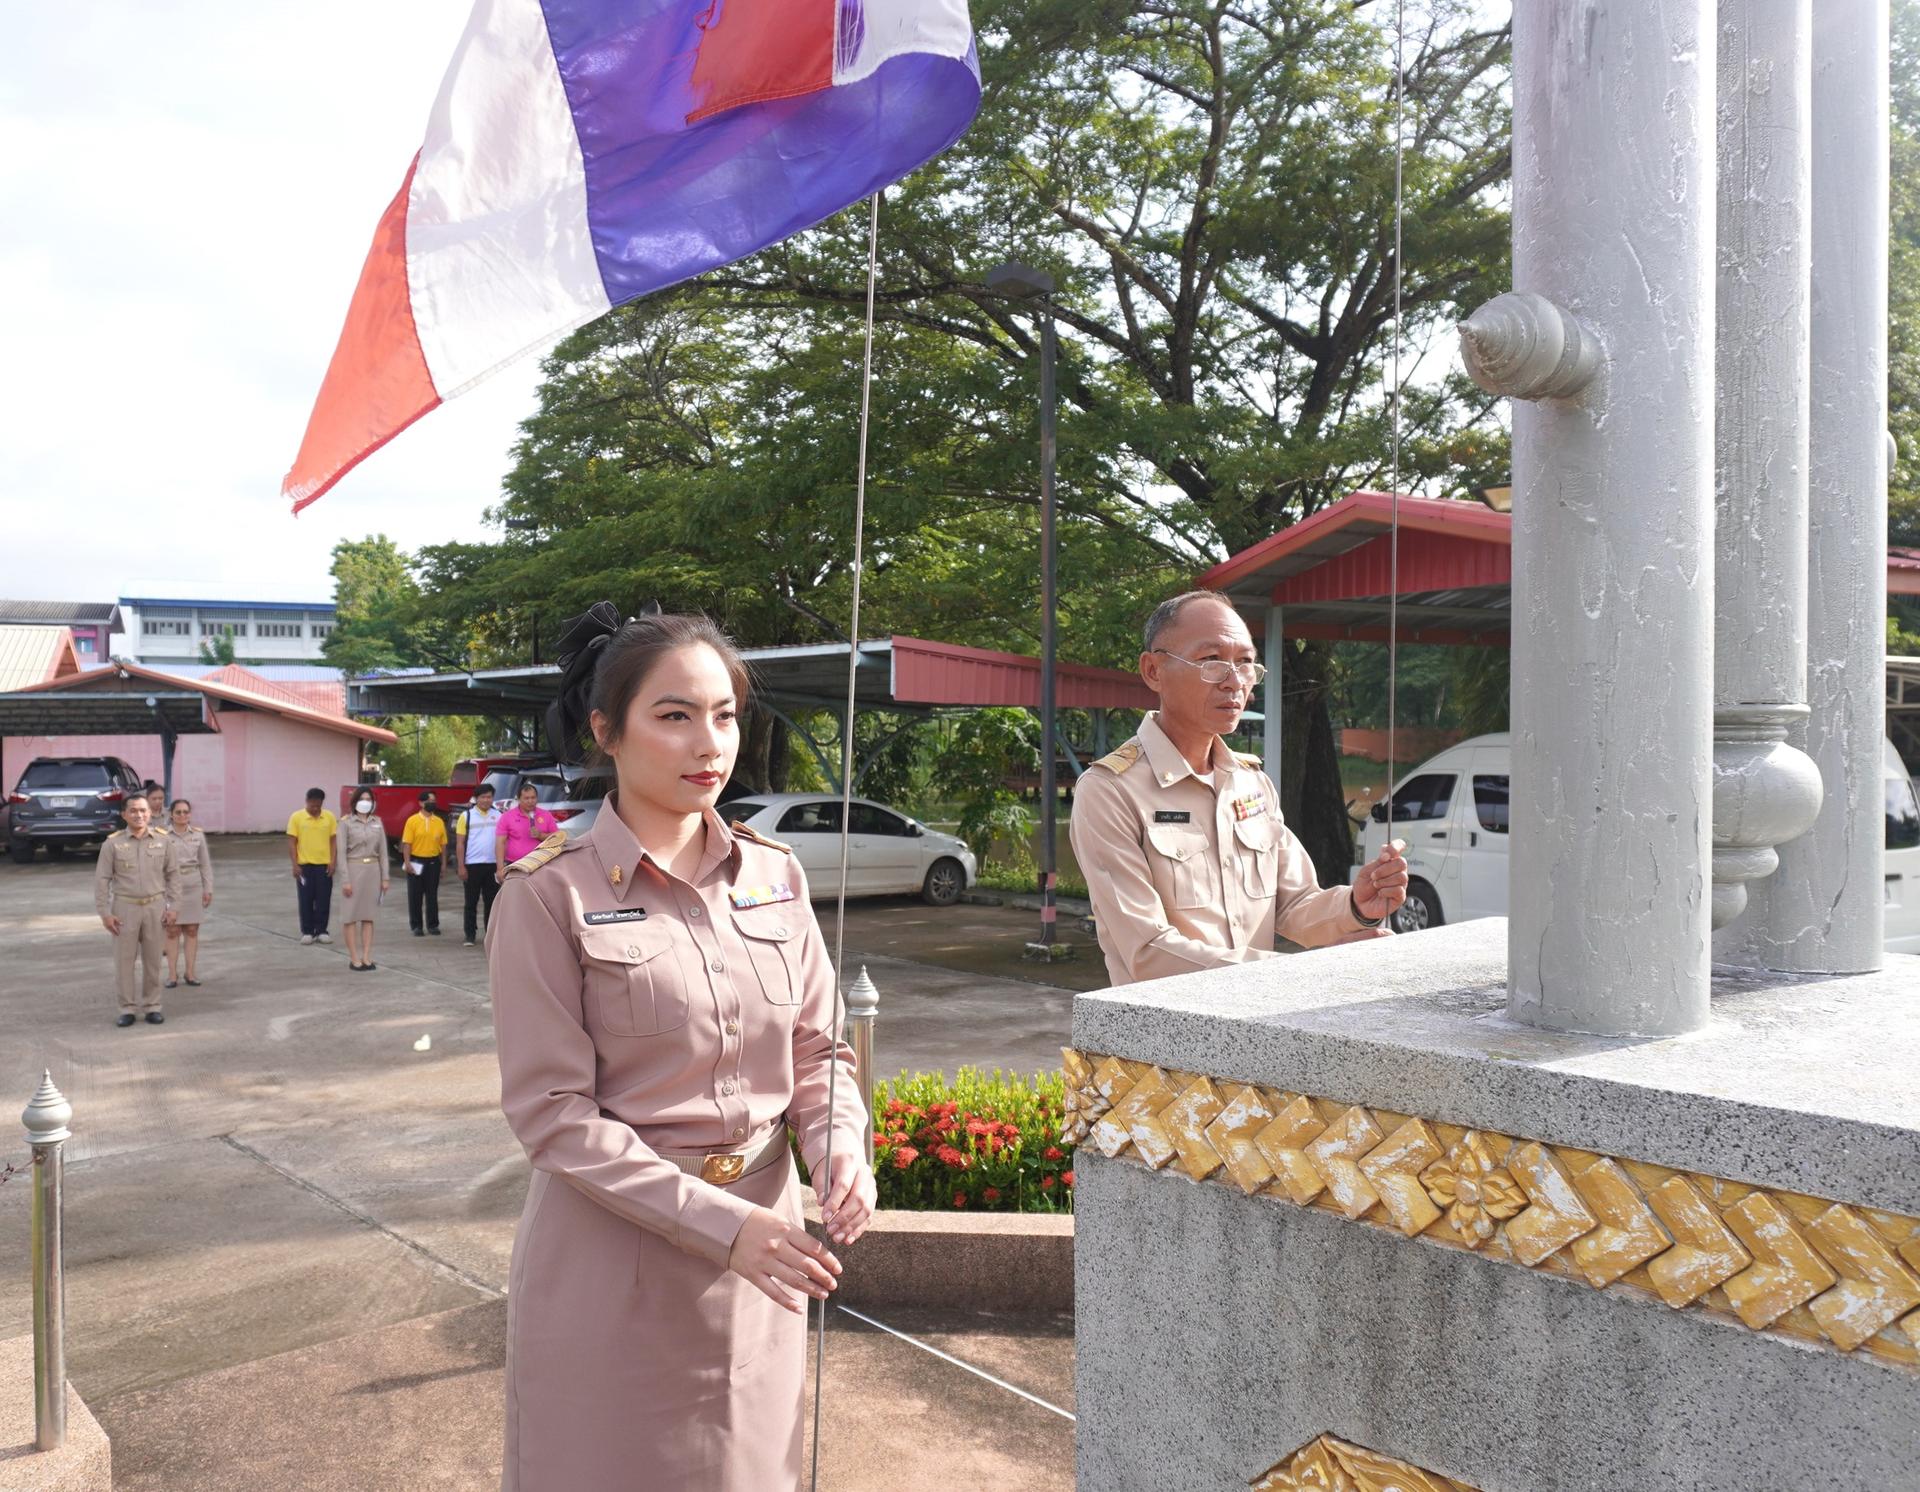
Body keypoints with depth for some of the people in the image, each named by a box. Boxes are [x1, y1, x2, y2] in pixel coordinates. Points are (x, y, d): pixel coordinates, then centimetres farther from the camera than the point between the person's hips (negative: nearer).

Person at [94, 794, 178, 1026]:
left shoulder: (161, 841, 2)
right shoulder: (113, 844, -4)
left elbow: (173, 874, 7)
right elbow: (101, 879, -2)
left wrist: (172, 906, 2)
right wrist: (105, 913, -6)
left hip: (155, 906, 1)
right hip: (125, 908, -1)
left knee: (152, 959, 8)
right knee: (124, 959, 3)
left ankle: (152, 1005, 18)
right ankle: (127, 1008, 12)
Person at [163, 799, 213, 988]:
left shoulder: (198, 835, 5)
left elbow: (205, 864, 9)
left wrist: (208, 889, 5)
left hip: (194, 887, 3)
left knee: (192, 931, 5)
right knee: (173, 931, 1)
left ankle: (189, 972, 12)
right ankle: (172, 974, 6)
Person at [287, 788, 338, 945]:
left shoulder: (330, 817, 2)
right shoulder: (297, 817, -2)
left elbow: (333, 841, 6)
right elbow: (291, 843, -2)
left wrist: (333, 861, -3)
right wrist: (295, 865, -8)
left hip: (324, 865, 1)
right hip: (304, 865, -1)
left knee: (324, 900, 4)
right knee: (306, 900, 4)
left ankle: (321, 931, 13)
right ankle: (307, 932, 13)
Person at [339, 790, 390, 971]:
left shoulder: (377, 823, 8)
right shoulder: (347, 823, -3)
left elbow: (382, 852, 9)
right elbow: (342, 853, -7)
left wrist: (384, 878, 4)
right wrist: (345, 880, -13)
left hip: (373, 870, 4)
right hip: (354, 869, -4)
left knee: (368, 915, 6)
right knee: (351, 915, -1)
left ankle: (366, 956, 9)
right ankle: (354, 958, 3)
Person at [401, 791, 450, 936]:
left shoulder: (439, 822, 6)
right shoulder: (412, 821, -3)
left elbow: (443, 844, 9)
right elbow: (407, 843, -6)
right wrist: (407, 862, -12)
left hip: (433, 862, 3)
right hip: (416, 862, -2)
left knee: (432, 895, 7)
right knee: (415, 895, 4)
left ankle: (432, 925, 15)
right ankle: (416, 926, 12)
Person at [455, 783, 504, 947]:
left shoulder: (498, 815, 7)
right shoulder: (466, 816, 0)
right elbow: (460, 843, -1)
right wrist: (461, 866, -8)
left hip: (493, 865, 2)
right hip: (472, 865, -2)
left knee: (492, 901, 7)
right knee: (471, 902, 4)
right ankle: (470, 935, 10)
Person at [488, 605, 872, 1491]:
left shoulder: (774, 875, 2)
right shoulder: (550, 894, -12)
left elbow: (816, 1048, 7)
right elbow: (552, 1112, -14)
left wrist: (839, 1146, -14)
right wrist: (717, 1223, -20)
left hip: (761, 1242, 5)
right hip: (612, 1264, -4)